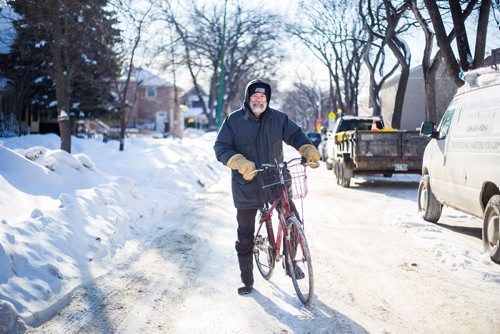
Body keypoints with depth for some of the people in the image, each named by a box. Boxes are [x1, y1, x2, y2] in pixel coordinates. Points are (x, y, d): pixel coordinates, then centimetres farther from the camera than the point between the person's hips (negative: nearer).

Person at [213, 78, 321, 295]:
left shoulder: (278, 118, 3)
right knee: (245, 237, 6)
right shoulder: (233, 120, -3)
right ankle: (247, 282, 20)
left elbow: (295, 135, 9)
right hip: (246, 187, -1)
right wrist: (240, 162, -27)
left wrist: (309, 150, -13)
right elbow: (221, 147, -8)